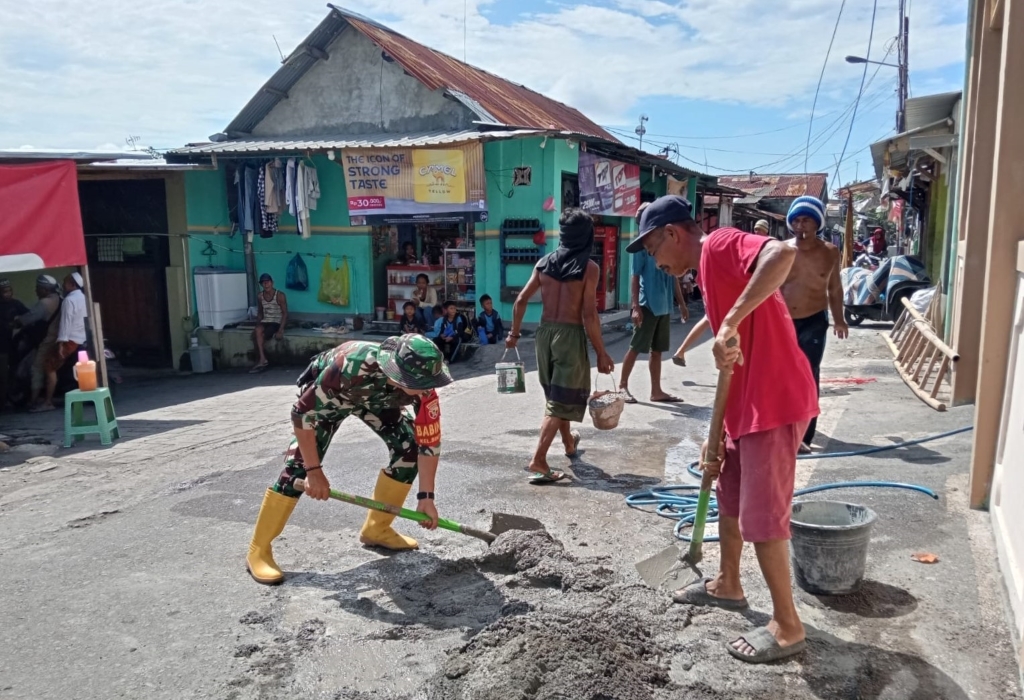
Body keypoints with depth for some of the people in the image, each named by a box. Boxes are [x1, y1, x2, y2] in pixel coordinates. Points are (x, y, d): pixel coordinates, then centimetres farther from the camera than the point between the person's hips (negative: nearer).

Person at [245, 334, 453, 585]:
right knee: (301, 463, -18)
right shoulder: (351, 366, -46)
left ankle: (377, 528, 10)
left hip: (378, 397, 4)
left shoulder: (420, 384, -32)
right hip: (323, 393, -4)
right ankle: (258, 551, -5)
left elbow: (429, 441, -19)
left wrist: (426, 496, -17)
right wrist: (314, 470, -31)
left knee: (409, 446, -8)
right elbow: (302, 413, -33)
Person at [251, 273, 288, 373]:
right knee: (257, 331, -29)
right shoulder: (260, 296, 6)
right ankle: (262, 360, -25)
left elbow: (285, 313, -11)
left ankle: (261, 360, -15)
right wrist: (258, 324, 1)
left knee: (258, 335, -28)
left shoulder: (279, 295, -10)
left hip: (276, 323, -5)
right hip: (265, 322, 5)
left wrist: (280, 330, -20)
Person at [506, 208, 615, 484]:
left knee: (555, 394, 22)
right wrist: (601, 353, -7)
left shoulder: (545, 262, 4)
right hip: (570, 335, -6)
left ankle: (569, 442, 44)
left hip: (545, 332, 6)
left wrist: (515, 332, 17)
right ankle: (538, 461, -7)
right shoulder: (589, 268, -10)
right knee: (561, 400, 0)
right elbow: (589, 315, -14)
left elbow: (521, 300, 5)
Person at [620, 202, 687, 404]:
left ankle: (656, 391, 17)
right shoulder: (642, 245, -8)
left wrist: (681, 302, 16)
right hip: (647, 305, -7)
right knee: (636, 348, 0)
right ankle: (622, 386, 12)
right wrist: (635, 306, -17)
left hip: (665, 306, 7)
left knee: (657, 350, 11)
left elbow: (673, 276, 16)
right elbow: (635, 277, -10)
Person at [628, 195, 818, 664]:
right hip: (750, 405, 11)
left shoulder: (720, 245, -10)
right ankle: (727, 585, 42)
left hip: (775, 403, -11)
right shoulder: (710, 271, 18)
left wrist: (730, 322, -34)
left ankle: (787, 627, 15)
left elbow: (783, 254, -33)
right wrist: (717, 434, 17)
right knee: (729, 497, 23)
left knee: (762, 517, -1)